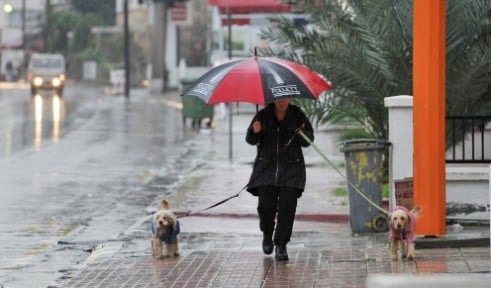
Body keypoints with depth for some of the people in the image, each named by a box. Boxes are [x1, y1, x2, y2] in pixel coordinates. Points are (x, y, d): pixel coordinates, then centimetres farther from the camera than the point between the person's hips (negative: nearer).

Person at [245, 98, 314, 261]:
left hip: (291, 167, 0)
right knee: (266, 205, -10)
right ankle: (267, 234, 20)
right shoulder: (263, 115, 4)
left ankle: (281, 245, -1)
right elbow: (250, 140, 4)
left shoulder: (297, 115, 3)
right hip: (267, 166, 0)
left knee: (287, 206, -9)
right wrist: (255, 132, -19)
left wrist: (301, 134, -20)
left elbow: (308, 140, 3)